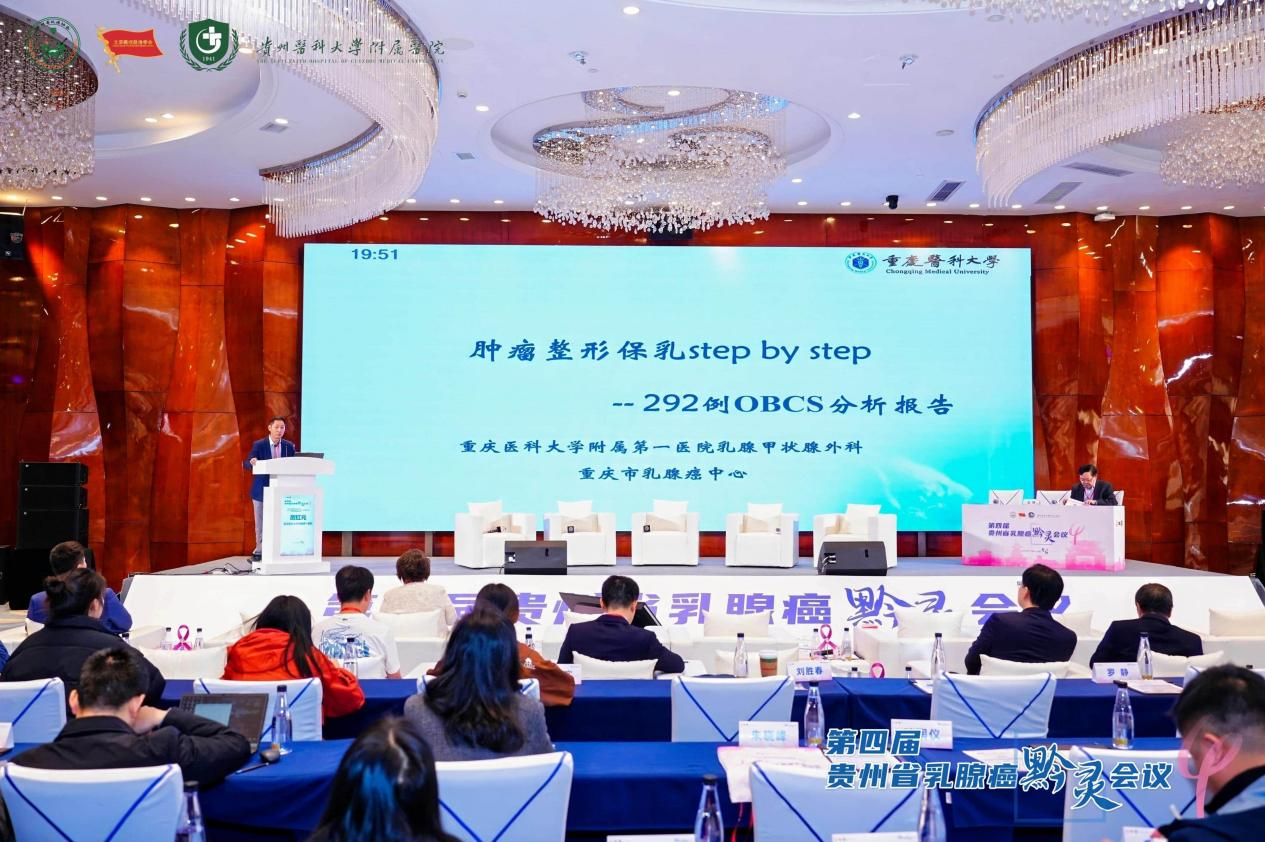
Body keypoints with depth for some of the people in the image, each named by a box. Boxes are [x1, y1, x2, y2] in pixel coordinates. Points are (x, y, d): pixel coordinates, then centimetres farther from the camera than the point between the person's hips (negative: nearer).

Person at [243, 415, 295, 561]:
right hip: (262, 489, -1)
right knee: (261, 524, 6)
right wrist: (252, 462, -35)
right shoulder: (259, 445, -4)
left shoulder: (289, 446, 4)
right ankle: (259, 551, 14)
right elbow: (247, 464, -13)